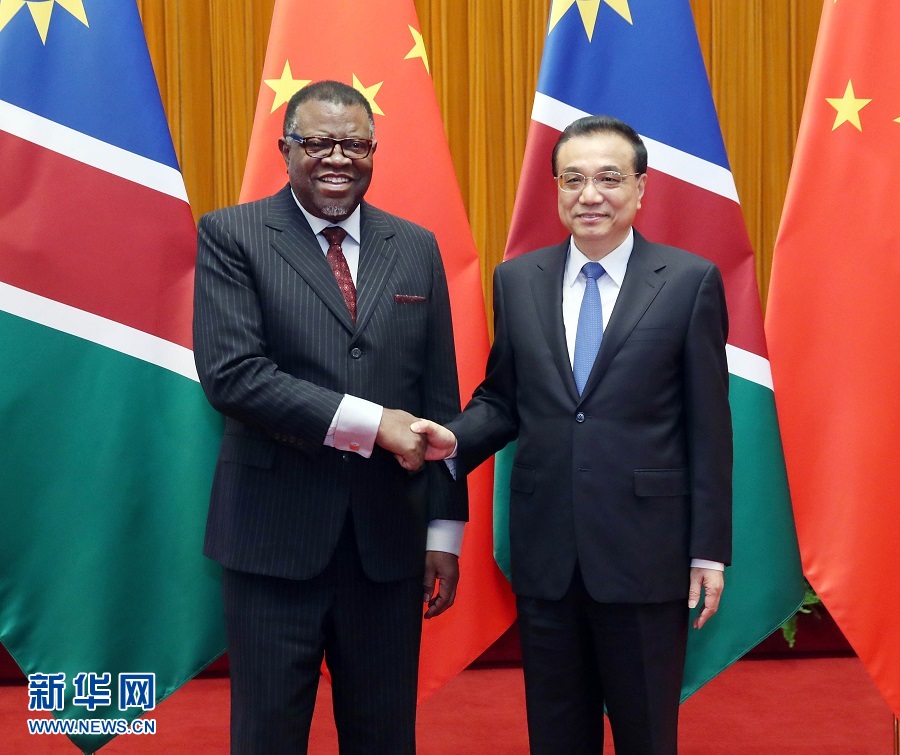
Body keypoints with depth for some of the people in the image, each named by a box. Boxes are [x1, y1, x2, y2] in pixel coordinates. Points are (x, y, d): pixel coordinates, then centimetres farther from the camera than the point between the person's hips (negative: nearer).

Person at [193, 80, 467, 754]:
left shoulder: (416, 247, 8)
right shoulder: (232, 235, -2)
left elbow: (439, 395, 8)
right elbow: (229, 373, -15)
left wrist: (445, 528, 5)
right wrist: (368, 424, -17)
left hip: (389, 538, 3)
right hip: (275, 536, -3)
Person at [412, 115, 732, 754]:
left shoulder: (690, 281, -4)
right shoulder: (517, 281, 5)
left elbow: (708, 428, -4)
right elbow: (502, 399, 11)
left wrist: (710, 549, -4)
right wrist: (457, 439, -11)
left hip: (644, 551, -3)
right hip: (545, 551, 3)